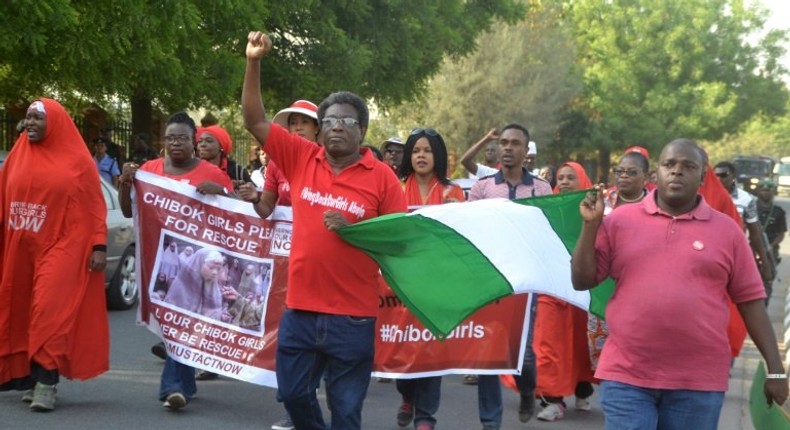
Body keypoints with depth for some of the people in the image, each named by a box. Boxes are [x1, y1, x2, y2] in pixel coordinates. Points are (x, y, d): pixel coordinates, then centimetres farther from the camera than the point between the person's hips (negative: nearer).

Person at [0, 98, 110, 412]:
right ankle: (27, 377, 16)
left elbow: (94, 206, -2)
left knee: (49, 311, -14)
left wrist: (99, 246, -9)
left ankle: (46, 384, -14)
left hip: (61, 247, -5)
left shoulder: (77, 160, -1)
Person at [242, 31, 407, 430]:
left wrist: (355, 229, -16)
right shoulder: (301, 158, 3)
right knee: (293, 393, 13)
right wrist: (254, 63, -8)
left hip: (352, 315, -3)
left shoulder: (381, 177, -4)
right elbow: (255, 120, 2)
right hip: (300, 308, 3)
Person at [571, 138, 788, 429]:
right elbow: (582, 281, 4)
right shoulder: (621, 219, 4)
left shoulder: (726, 229, 4)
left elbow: (750, 300, 5)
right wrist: (591, 224, -8)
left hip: (698, 382, 0)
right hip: (626, 376, 0)